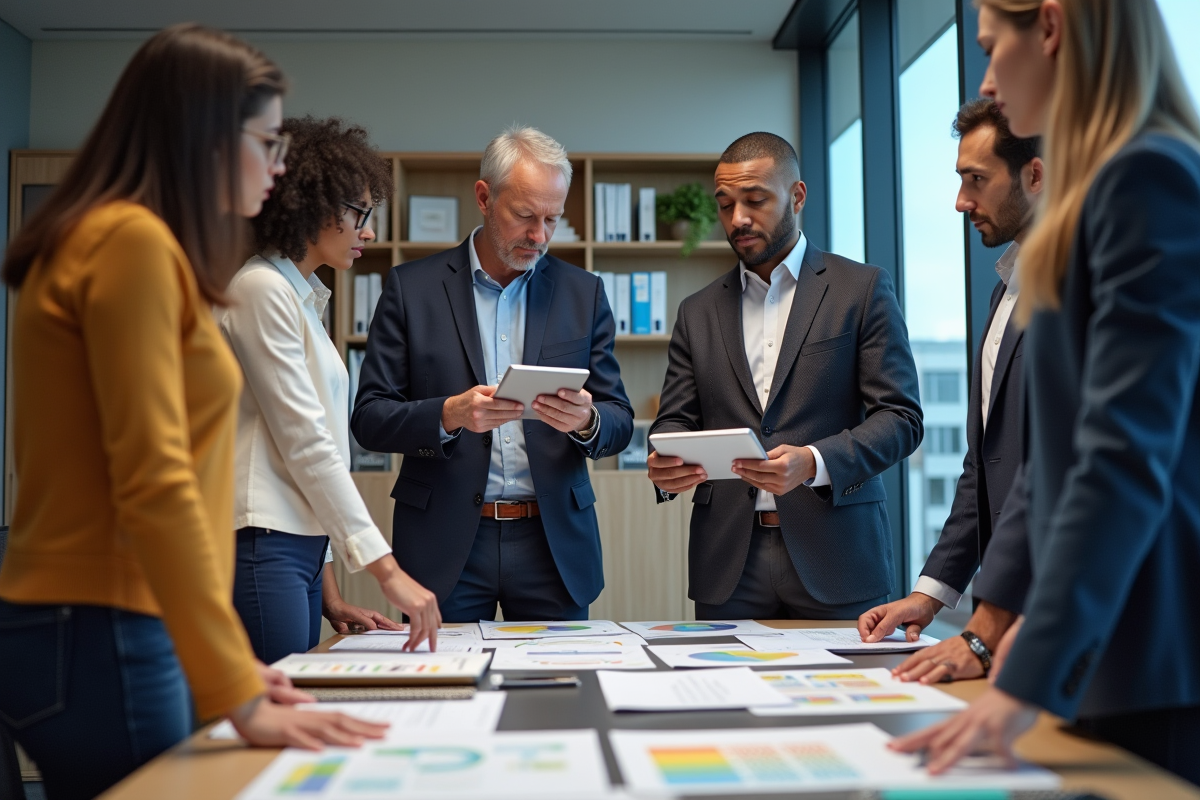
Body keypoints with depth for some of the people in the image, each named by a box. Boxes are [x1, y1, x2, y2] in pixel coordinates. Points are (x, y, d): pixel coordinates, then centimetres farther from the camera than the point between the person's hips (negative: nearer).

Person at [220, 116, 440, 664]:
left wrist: (327, 590, 15)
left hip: (301, 545, 9)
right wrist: (386, 568, -16)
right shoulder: (262, 289, -9)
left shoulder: (304, 296, 18)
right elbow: (304, 443, -14)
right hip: (261, 548, -8)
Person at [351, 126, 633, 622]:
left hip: (554, 541, 2)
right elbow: (369, 418, -2)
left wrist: (586, 421, -17)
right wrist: (449, 414, -20)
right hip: (445, 542, -1)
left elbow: (619, 422, 6)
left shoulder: (583, 294, 6)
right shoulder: (412, 288, 1)